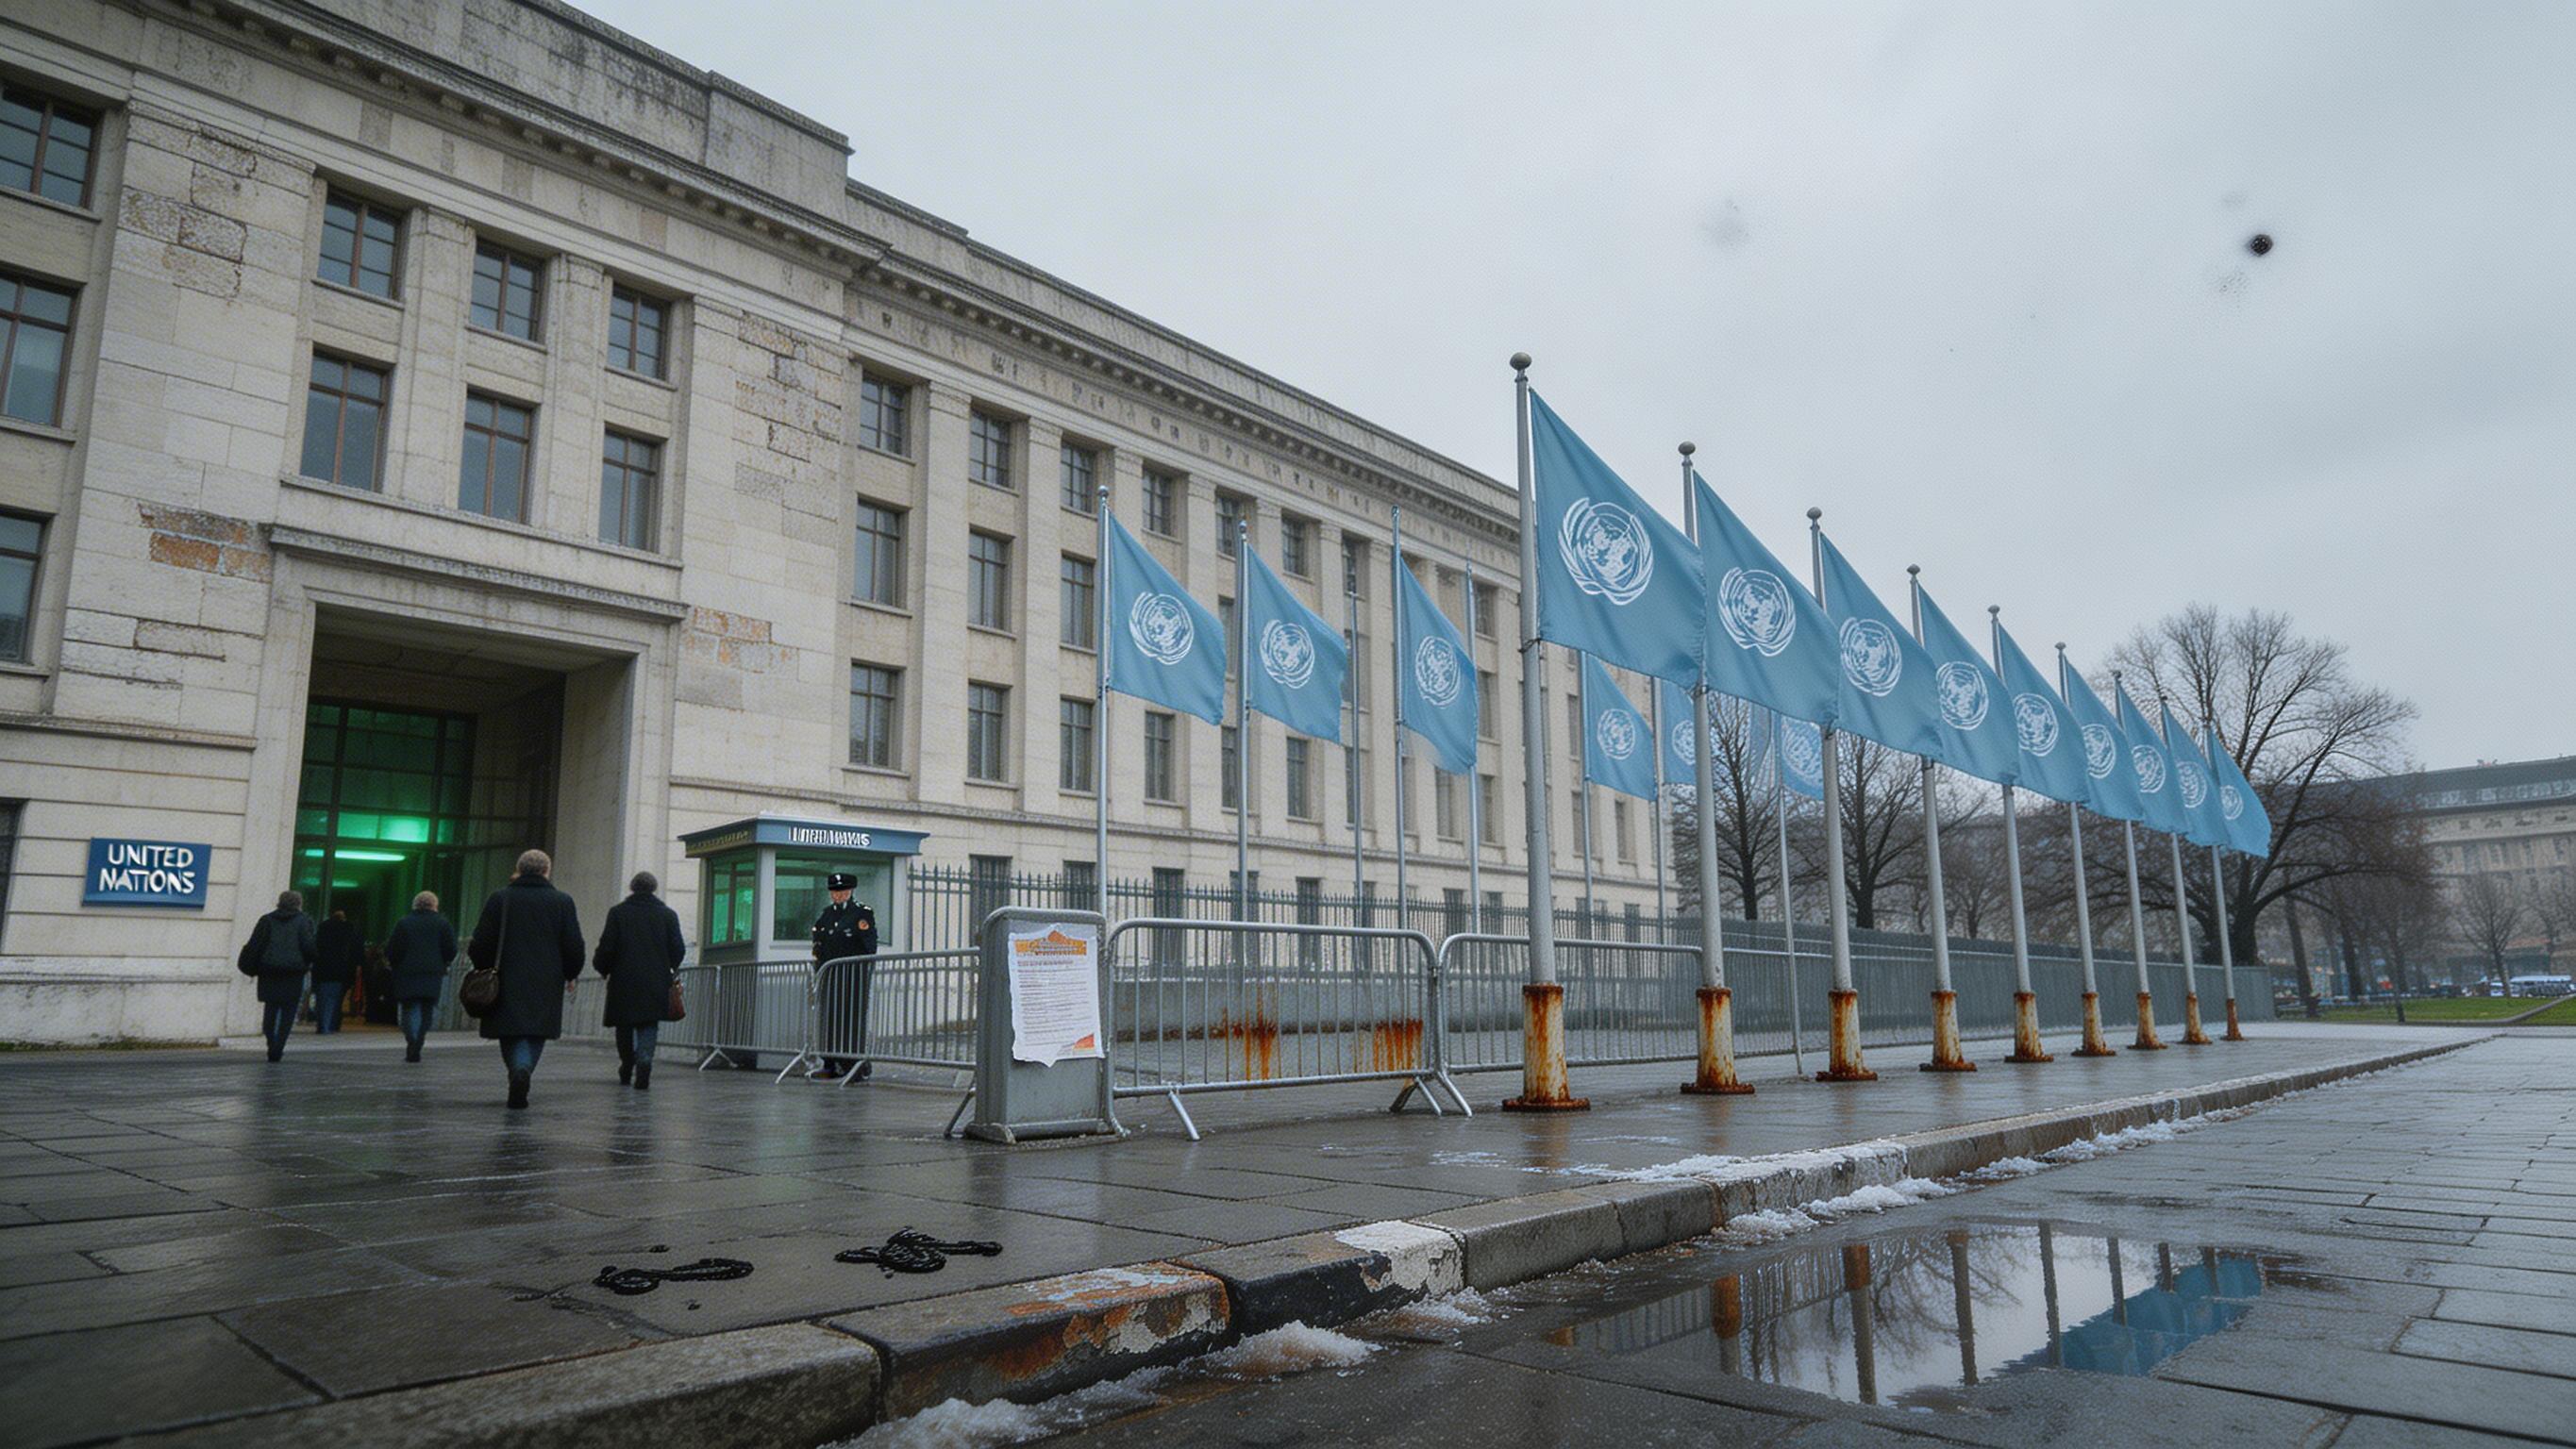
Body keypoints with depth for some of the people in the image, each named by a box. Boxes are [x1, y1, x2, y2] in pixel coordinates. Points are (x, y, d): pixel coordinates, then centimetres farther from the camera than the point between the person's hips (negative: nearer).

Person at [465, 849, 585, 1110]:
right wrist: (571, 975, 14)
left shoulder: (500, 899, 2)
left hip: (508, 981, 0)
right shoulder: (562, 902, 1)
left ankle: (520, 1070, -15)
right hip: (547, 983, 0)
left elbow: (481, 942, 1)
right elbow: (574, 945, 1)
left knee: (512, 1033, 7)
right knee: (536, 1034, 8)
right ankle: (523, 1071, -10)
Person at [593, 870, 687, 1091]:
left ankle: (627, 1068, 23)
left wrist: (601, 966, 14)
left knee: (625, 1026, 15)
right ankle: (643, 1070, -14)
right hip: (656, 982, 0)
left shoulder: (618, 912, 0)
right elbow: (678, 949, 2)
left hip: (624, 981, 0)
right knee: (649, 1027, 1)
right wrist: (670, 968, 21)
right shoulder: (668, 914, 3)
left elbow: (607, 947, -4)